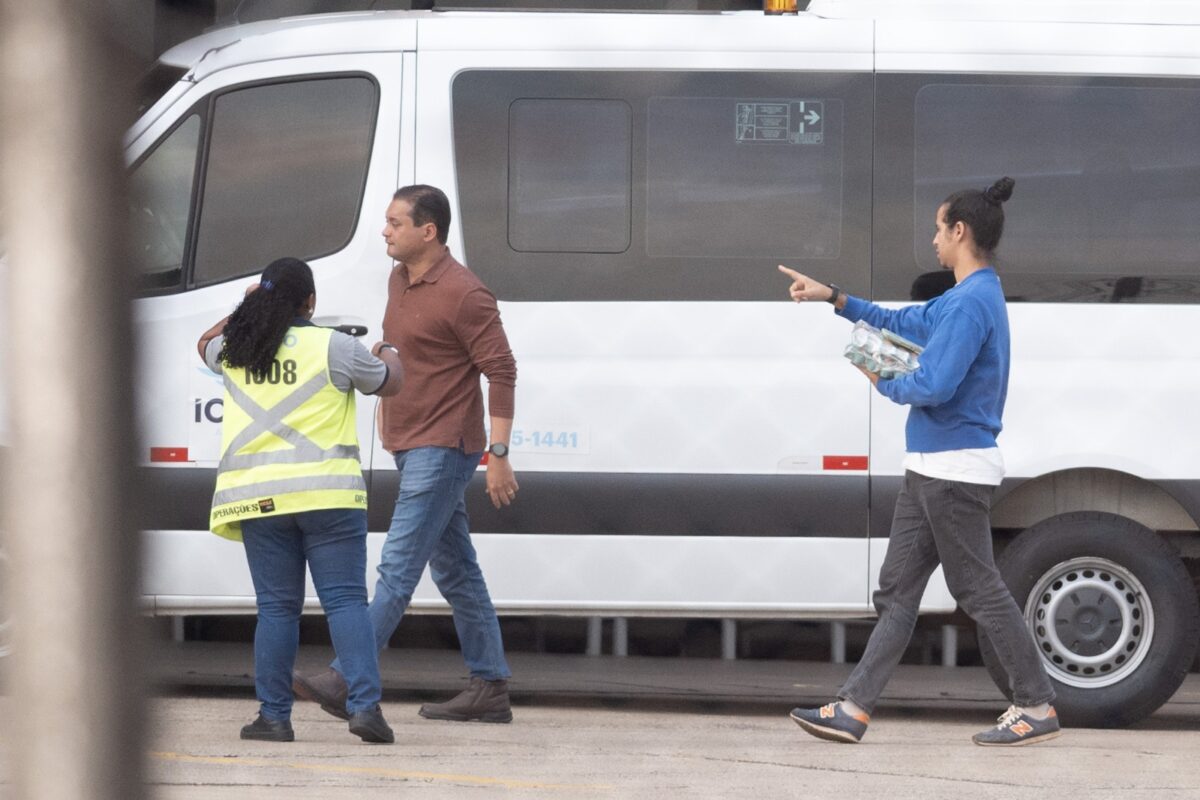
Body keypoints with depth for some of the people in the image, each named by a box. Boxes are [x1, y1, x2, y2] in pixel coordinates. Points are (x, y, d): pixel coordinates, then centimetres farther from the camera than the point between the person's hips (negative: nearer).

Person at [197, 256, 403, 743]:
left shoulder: (234, 350, 9)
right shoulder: (333, 347, -2)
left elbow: (206, 345, 34)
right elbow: (389, 385, 14)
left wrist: (246, 306, 43)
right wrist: (389, 356, 35)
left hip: (258, 496, 3)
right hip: (327, 495, -3)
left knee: (276, 606, 8)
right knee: (345, 600, -2)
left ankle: (274, 716, 6)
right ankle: (364, 705, -11)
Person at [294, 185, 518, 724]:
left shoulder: (462, 294, -15)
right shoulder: (399, 281, 11)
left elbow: (501, 371, -16)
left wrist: (498, 453, -19)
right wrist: (385, 408, 24)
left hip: (442, 449, -10)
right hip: (409, 445, 10)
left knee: (398, 567, -12)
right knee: (454, 570, 11)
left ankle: (349, 680, -16)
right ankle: (490, 688, 16)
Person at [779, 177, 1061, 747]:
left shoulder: (972, 303, -19)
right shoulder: (961, 300, 14)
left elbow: (935, 386, -25)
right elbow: (902, 322, 29)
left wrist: (885, 382, -6)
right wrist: (834, 298, 30)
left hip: (956, 474, -11)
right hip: (932, 470, 11)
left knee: (980, 592, -4)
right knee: (897, 590, 9)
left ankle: (1037, 706, 4)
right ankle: (854, 709, 9)